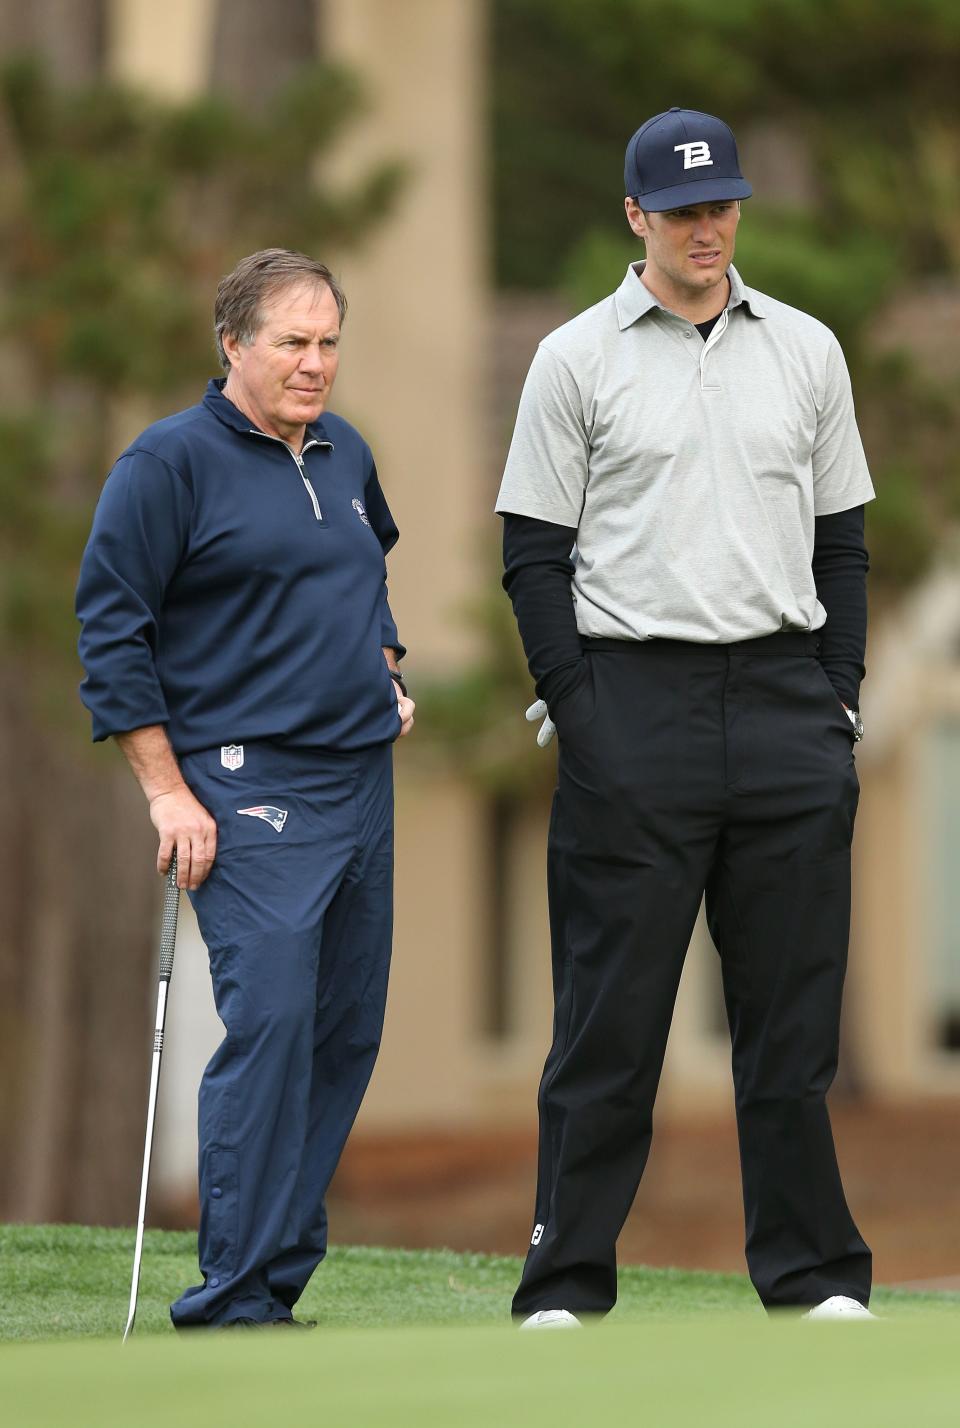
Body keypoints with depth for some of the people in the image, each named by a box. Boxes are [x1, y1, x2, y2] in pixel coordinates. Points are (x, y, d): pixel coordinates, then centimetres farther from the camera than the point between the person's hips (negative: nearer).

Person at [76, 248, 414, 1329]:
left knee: (346, 1035, 6)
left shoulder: (346, 455, 14)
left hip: (361, 785, 8)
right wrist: (166, 788, -12)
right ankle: (233, 1299, -14)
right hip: (246, 790, -8)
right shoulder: (170, 462, -8)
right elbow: (110, 627, -9)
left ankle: (277, 1271, 14)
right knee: (270, 1022, -16)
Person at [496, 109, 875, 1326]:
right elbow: (533, 551, 2)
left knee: (793, 1001, 4)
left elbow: (840, 537, 15)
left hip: (784, 708, 3)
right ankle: (566, 1283, 1)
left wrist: (838, 698, 5)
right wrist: (576, 706, -8)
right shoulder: (577, 359, 3)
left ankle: (813, 1273, 11)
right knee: (610, 1010, -3)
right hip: (630, 709, -3)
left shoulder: (805, 351, 12)